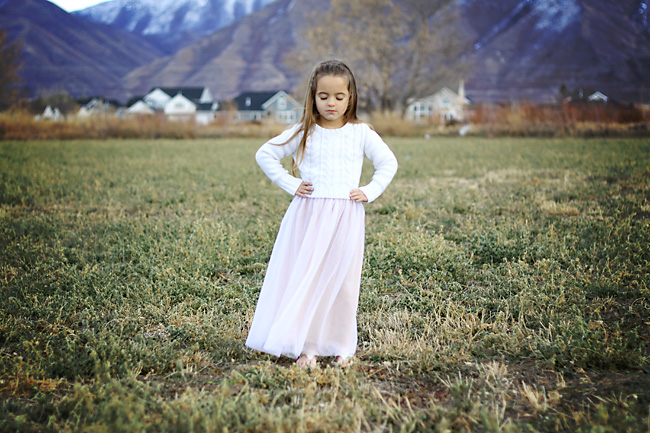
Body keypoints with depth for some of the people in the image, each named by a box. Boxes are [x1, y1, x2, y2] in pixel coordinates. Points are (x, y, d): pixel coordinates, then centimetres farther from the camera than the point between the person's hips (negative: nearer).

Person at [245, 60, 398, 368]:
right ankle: (306, 346, 7)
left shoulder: (360, 133, 3)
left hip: (346, 217, 0)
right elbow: (265, 154, 9)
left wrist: (370, 192, 1)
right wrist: (290, 184, 2)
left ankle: (342, 346, 15)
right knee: (304, 279, -1)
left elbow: (388, 162, 13)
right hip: (308, 214, 0)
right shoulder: (303, 133, 3)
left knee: (342, 279, 1)